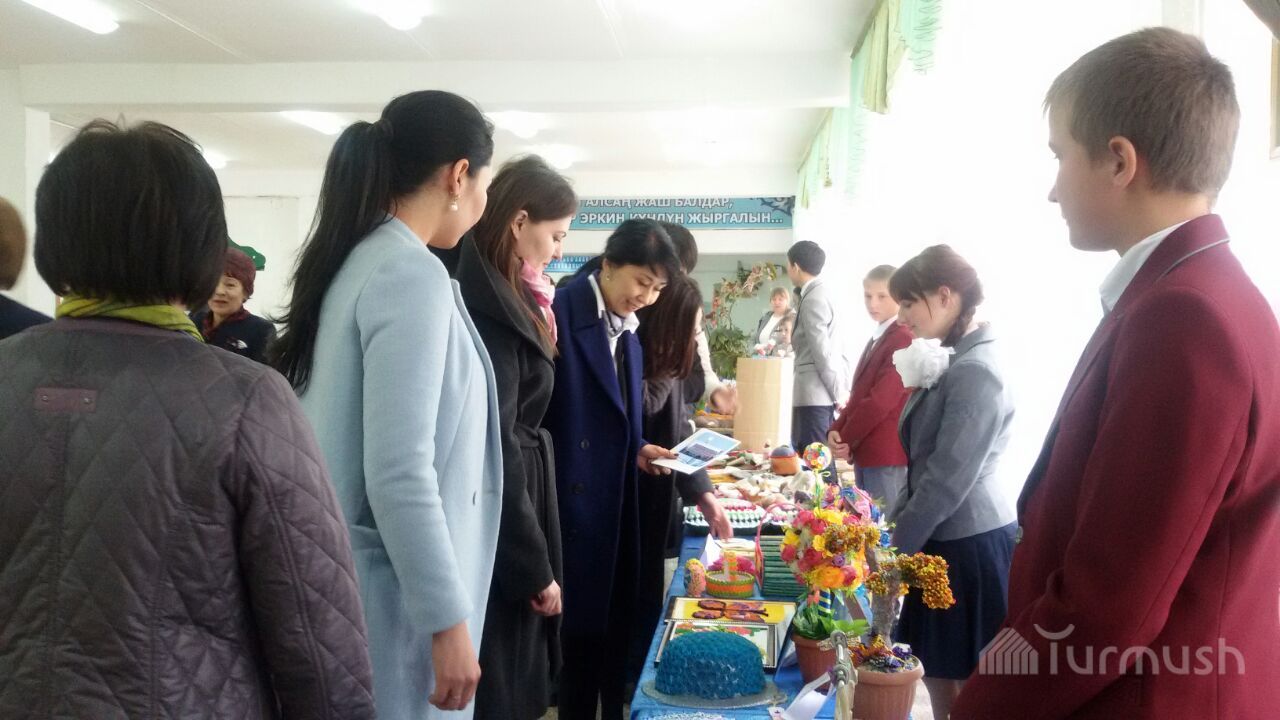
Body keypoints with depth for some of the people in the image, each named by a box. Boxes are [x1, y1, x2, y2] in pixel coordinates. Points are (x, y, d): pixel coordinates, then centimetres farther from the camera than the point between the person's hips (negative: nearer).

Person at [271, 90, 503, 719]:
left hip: (339, 572, 9)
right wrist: (448, 621, -19)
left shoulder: (351, 261, 8)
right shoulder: (413, 275, -19)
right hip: (388, 592, -9)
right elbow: (400, 475, -24)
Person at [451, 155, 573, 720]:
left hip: (508, 512, 10)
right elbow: (496, 449, -21)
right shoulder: (488, 308, -20)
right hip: (495, 541, -10)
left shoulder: (501, 297, 10)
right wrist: (535, 567, -16)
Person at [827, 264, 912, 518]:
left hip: (887, 457, -9)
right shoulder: (877, 339, 17)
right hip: (864, 454, 9)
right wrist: (836, 431, 0)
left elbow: (882, 399, -19)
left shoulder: (904, 339, -14)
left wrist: (845, 438, -10)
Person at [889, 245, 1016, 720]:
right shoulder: (951, 360, 11)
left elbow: (948, 481, -21)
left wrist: (897, 550, -13)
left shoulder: (975, 372, -20)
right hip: (943, 538, 9)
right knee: (934, 665, 18)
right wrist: (900, 528, 12)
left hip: (969, 545, -9)